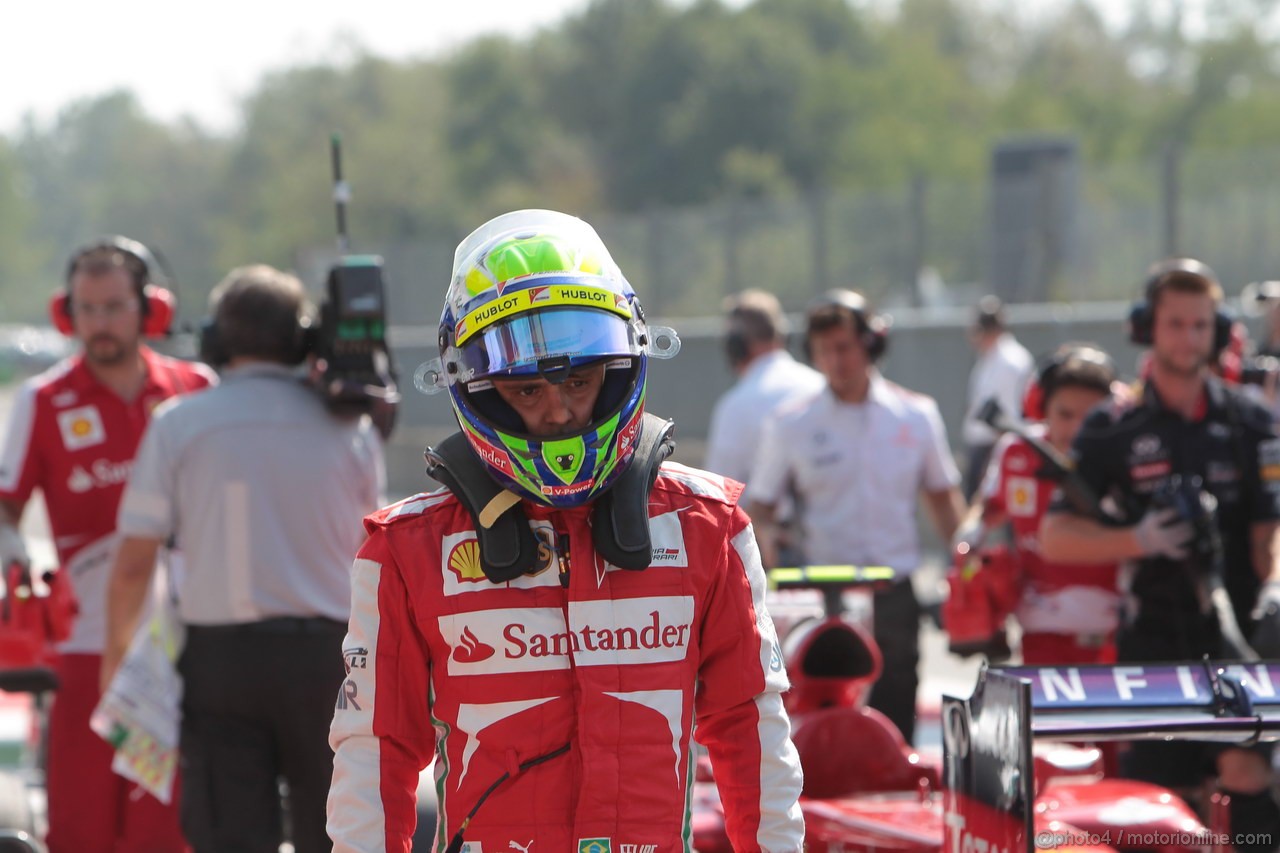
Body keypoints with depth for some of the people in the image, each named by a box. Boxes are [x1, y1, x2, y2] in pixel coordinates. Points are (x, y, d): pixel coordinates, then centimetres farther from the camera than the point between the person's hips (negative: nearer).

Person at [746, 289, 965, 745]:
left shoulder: (916, 416, 7)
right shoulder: (790, 426, 1)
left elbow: (943, 496, 16)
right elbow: (759, 507, 6)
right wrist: (767, 537, -16)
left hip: (895, 598, 2)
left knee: (896, 722, 4)